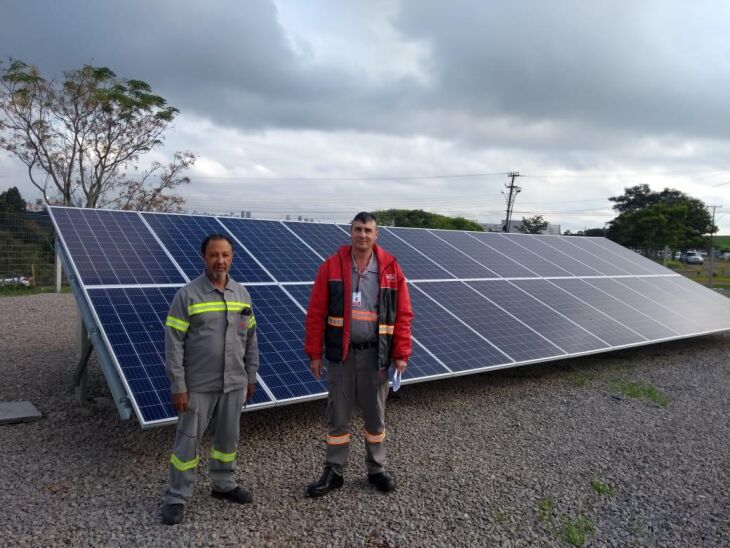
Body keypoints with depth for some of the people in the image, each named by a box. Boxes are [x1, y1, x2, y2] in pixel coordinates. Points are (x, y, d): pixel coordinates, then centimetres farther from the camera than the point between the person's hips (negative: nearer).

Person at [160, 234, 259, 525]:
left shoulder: (242, 293, 5)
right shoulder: (188, 294, -10)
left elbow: (250, 339, 11)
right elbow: (174, 344, -11)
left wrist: (251, 377, 11)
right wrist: (178, 387, -14)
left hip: (234, 384, 4)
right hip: (198, 386, -4)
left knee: (228, 437, 17)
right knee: (188, 441, 6)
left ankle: (224, 484, 36)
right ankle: (177, 498, 22)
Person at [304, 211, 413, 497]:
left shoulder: (391, 268, -1)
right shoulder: (331, 266, -3)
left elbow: (403, 315, 0)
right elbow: (315, 313, -3)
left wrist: (401, 354, -4)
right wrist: (314, 353, -4)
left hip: (375, 355, 1)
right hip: (340, 354, 0)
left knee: (375, 416, 14)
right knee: (338, 417, 10)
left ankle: (377, 469, 32)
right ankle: (334, 472, 25)